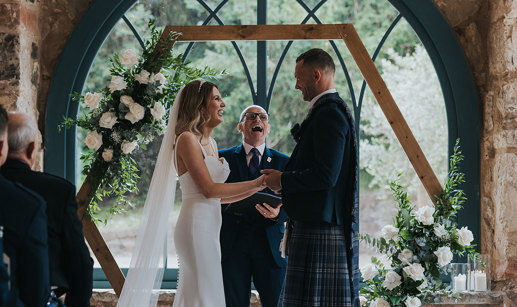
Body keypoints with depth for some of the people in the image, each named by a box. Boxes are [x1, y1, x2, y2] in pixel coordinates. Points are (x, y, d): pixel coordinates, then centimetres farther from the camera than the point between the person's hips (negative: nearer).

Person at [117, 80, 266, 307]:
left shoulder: (211, 143, 18)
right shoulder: (187, 139, -9)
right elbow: (209, 189, -15)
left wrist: (256, 189, 11)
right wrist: (255, 183, -13)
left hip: (209, 227, 9)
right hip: (196, 226, -9)